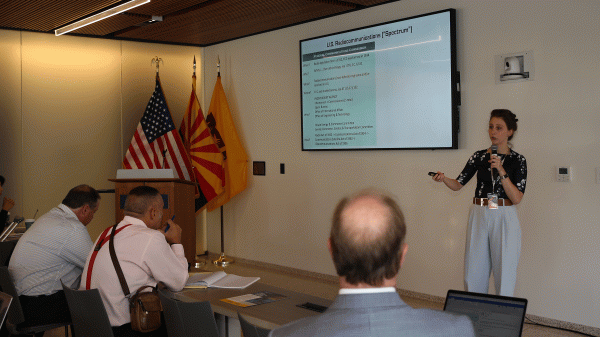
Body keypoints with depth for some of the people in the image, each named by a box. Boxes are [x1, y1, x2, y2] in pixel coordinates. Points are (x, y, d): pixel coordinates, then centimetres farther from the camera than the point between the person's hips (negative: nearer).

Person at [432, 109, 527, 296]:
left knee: (504, 274, 1)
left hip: (504, 219, -3)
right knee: (474, 273, 7)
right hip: (478, 217, 3)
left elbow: (516, 198, -10)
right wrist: (444, 178, -16)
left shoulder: (517, 160, -2)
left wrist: (501, 171, -18)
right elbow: (458, 184, 5)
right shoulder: (479, 157, 6)